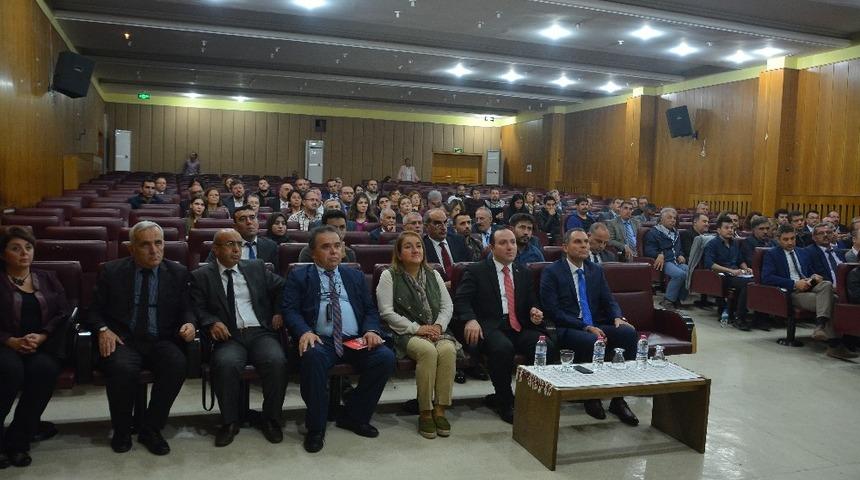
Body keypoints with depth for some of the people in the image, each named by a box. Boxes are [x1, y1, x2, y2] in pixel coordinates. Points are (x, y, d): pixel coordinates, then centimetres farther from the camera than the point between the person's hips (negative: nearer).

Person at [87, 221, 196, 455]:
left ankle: (151, 429, -9)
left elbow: (187, 310, 10)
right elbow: (94, 310, 10)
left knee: (177, 365, -31)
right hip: (122, 340, -1)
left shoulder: (178, 273, 9)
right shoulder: (112, 271, 8)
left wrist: (189, 323, -14)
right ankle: (121, 431, -4)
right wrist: (103, 330, -11)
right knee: (122, 368, -33)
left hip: (161, 342, 1)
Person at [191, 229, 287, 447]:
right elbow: (197, 308, 3)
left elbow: (282, 287, 23)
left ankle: (271, 420, -7)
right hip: (229, 336, -1)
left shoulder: (256, 267, 16)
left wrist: (278, 311, 9)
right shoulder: (201, 276, 10)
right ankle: (230, 421, -10)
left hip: (261, 333, 1)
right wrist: (212, 322, -16)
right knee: (226, 363, -34)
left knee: (276, 361, -28)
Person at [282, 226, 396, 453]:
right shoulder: (299, 277, 12)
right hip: (320, 340, -3)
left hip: (355, 340, 3)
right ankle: (316, 427, -15)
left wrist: (371, 330, -6)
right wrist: (304, 332, -19)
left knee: (386, 357, -23)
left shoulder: (355, 276, 22)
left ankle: (353, 417, -1)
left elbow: (370, 309, 17)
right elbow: (289, 310, 1)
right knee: (312, 356, -37)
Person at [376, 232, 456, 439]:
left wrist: (438, 326, -7)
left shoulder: (433, 275, 18)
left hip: (436, 331, 4)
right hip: (406, 334, -4)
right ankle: (425, 412, -21)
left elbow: (447, 306, 14)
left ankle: (440, 410, -19)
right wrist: (416, 328, -13)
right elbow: (386, 312, -6)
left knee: (448, 349, -30)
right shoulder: (389, 276, 4)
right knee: (427, 350, -35)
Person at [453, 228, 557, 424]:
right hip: (490, 327, -4)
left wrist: (534, 313, -1)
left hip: (519, 327, 4)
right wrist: (470, 319, -24)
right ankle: (504, 402, -13)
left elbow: (531, 304, 24)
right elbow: (461, 300, -4)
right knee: (503, 347, -37)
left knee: (548, 346, -25)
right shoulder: (476, 270, 6)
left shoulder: (524, 273, 21)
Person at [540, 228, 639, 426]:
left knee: (629, 332, -22)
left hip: (596, 326, 6)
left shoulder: (596, 270, 16)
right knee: (592, 341, -37)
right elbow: (553, 312, -11)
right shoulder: (551, 272, -3)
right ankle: (591, 398, -13)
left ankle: (619, 399, -15)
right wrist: (586, 327, -19)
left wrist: (618, 317, -10)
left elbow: (609, 300, 15)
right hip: (566, 330, -6)